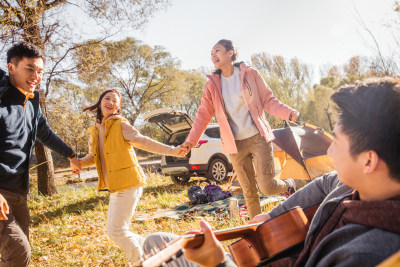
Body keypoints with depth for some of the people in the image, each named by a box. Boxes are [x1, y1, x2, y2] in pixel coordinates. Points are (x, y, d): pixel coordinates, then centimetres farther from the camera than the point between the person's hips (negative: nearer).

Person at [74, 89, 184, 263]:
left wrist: (172, 150, -23)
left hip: (129, 185, -8)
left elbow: (144, 142, -13)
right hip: (115, 188, 8)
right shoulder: (94, 132, 12)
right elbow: (92, 157, 22)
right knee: (113, 230, 13)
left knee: (116, 230, -9)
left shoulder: (121, 126, -8)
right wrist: (79, 162, 1)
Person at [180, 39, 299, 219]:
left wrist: (288, 113, -17)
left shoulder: (250, 74, -1)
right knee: (249, 191, 6)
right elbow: (203, 115, 4)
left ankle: (288, 185, 24)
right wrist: (190, 141, -5)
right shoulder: (212, 84, 5)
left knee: (266, 187, -9)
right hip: (235, 144, 2)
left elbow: (268, 101, 2)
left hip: (258, 138, -2)